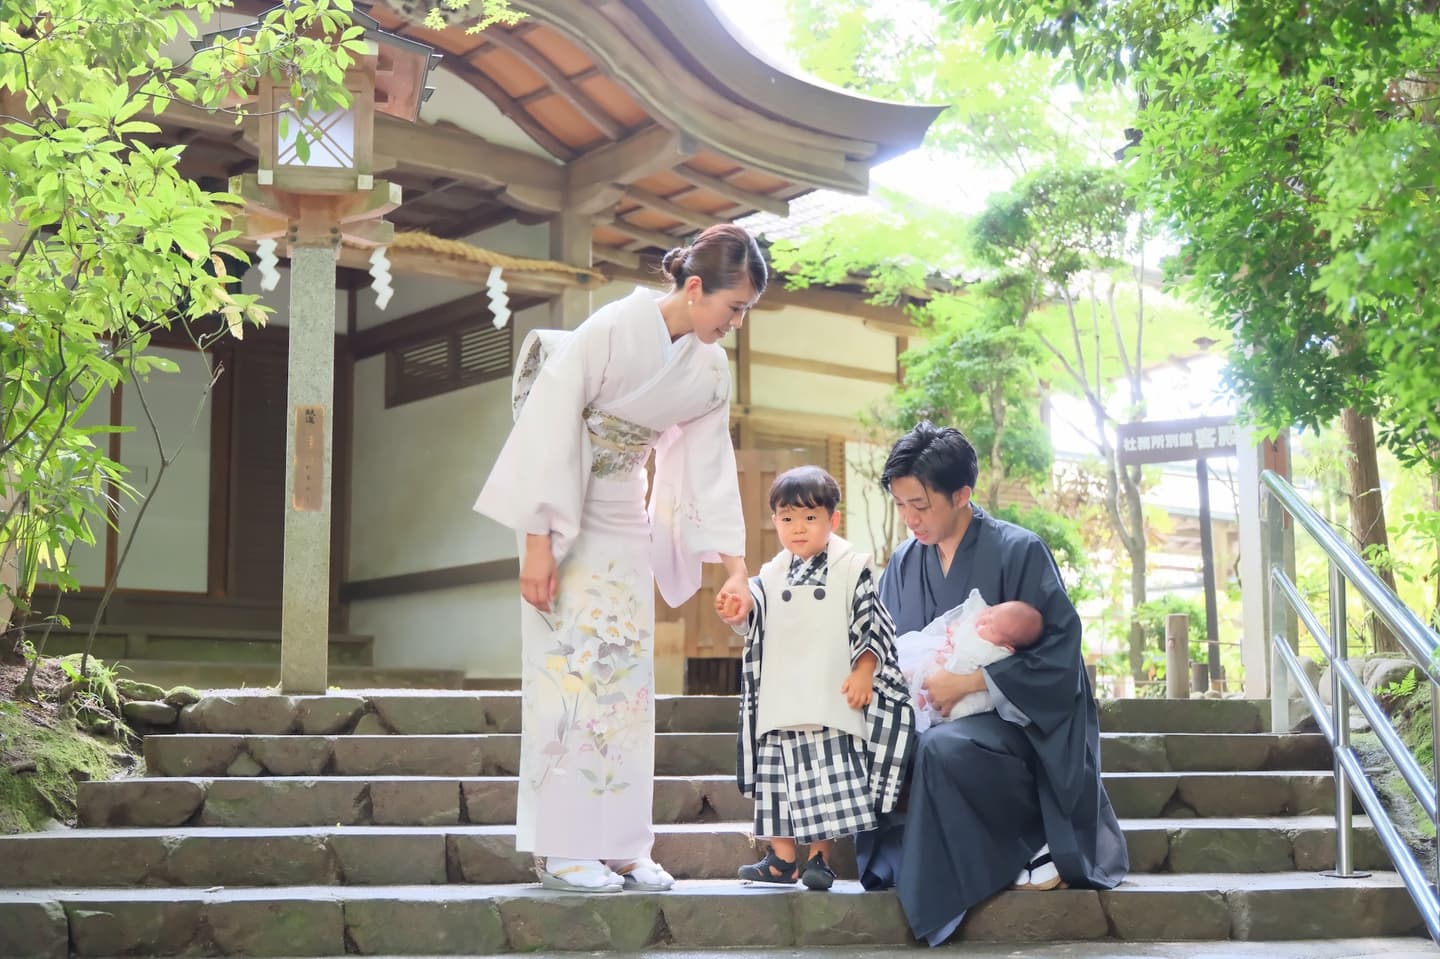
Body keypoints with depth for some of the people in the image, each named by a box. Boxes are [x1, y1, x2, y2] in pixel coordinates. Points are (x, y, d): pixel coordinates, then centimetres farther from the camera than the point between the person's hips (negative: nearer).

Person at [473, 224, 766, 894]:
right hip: (564, 517, -6)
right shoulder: (611, 330, -21)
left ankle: (618, 845, 9)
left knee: (627, 678, 4)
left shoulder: (710, 370, -2)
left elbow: (710, 466, 4)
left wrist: (735, 566, 0)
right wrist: (537, 543, -22)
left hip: (626, 523, 6)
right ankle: (560, 850, -1)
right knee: (570, 669, -7)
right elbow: (549, 428, -21)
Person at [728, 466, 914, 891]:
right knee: (780, 776, 6)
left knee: (830, 778, -5)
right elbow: (756, 629, 14)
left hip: (832, 700, -4)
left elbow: (871, 626, 0)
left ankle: (820, 856, 5)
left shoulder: (852, 569, 0)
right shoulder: (770, 576, 11)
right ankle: (781, 858, 14)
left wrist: (864, 672, -8)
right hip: (780, 700, 4)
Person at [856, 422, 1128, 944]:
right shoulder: (905, 562, 4)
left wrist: (969, 681, -23)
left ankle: (1032, 841, -11)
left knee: (943, 748, -35)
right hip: (941, 716, 6)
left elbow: (1057, 653, -17)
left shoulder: (1018, 551, -14)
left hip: (1018, 720, -6)